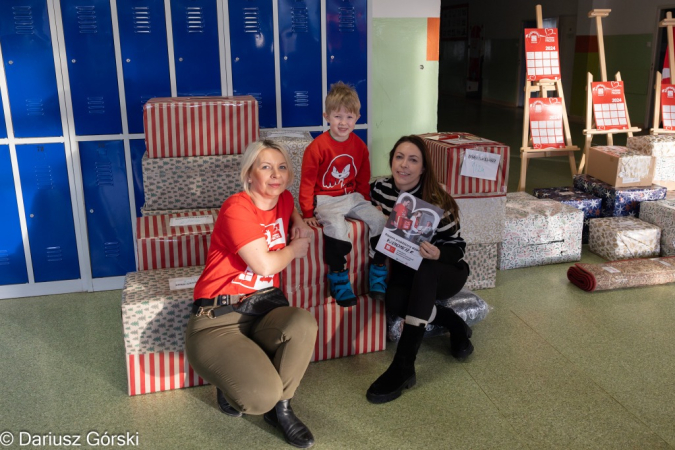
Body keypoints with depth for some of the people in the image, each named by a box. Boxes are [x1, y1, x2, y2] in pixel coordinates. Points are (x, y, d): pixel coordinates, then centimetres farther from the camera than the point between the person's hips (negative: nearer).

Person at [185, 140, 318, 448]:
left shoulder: (283, 200, 8)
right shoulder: (237, 208, -15)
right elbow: (265, 265, -21)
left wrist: (300, 226, 13)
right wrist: (295, 249, -1)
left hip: (261, 313, 6)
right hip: (217, 320, -6)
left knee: (304, 324, -30)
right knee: (263, 396, -28)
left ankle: (280, 407, -3)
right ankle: (231, 389, 12)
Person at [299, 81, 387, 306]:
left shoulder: (359, 146, 4)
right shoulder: (317, 147, -12)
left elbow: (363, 179, 15)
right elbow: (307, 182, -8)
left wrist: (366, 202, 12)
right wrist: (308, 213, -8)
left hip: (352, 197, 6)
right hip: (325, 200, -5)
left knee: (378, 219, -13)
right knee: (337, 226, -33)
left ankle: (377, 274, 1)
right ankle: (338, 278, -15)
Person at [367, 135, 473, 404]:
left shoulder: (436, 200, -17)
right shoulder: (380, 190, -7)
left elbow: (457, 246, -13)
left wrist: (437, 254, -34)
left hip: (444, 272, -3)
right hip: (407, 270, 3)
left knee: (424, 268, -39)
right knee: (394, 301, -32)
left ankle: (403, 367, -40)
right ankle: (455, 326, -4)